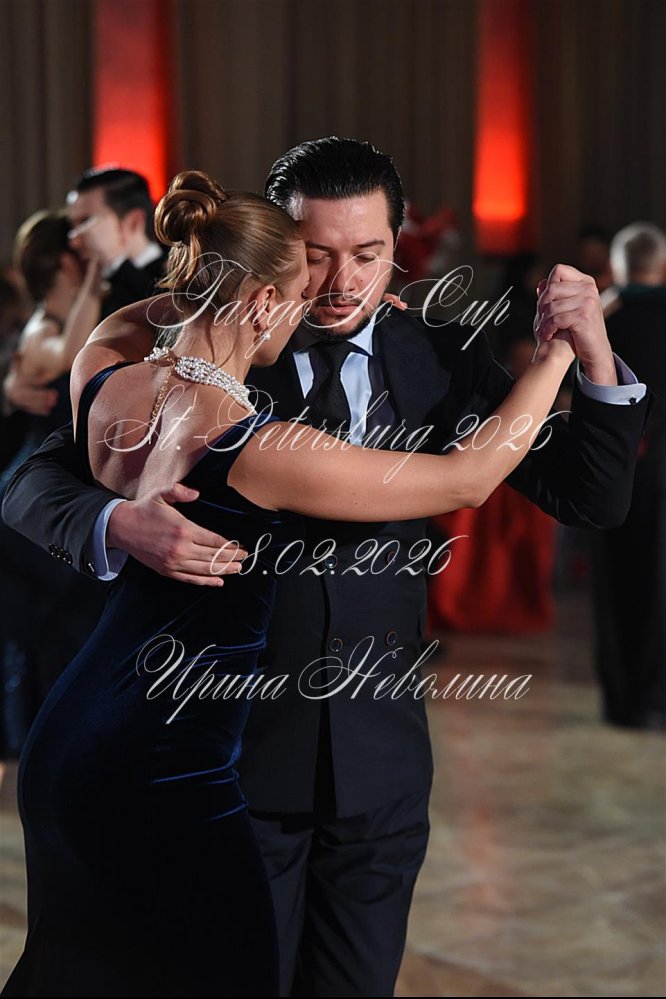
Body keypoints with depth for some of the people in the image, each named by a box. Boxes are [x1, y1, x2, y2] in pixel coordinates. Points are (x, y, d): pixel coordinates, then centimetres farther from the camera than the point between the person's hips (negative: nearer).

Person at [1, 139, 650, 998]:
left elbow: (594, 499, -3)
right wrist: (120, 525, -33)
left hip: (380, 757, 2)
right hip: (234, 745, -2)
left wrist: (593, 355, -19)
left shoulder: (442, 362, -2)